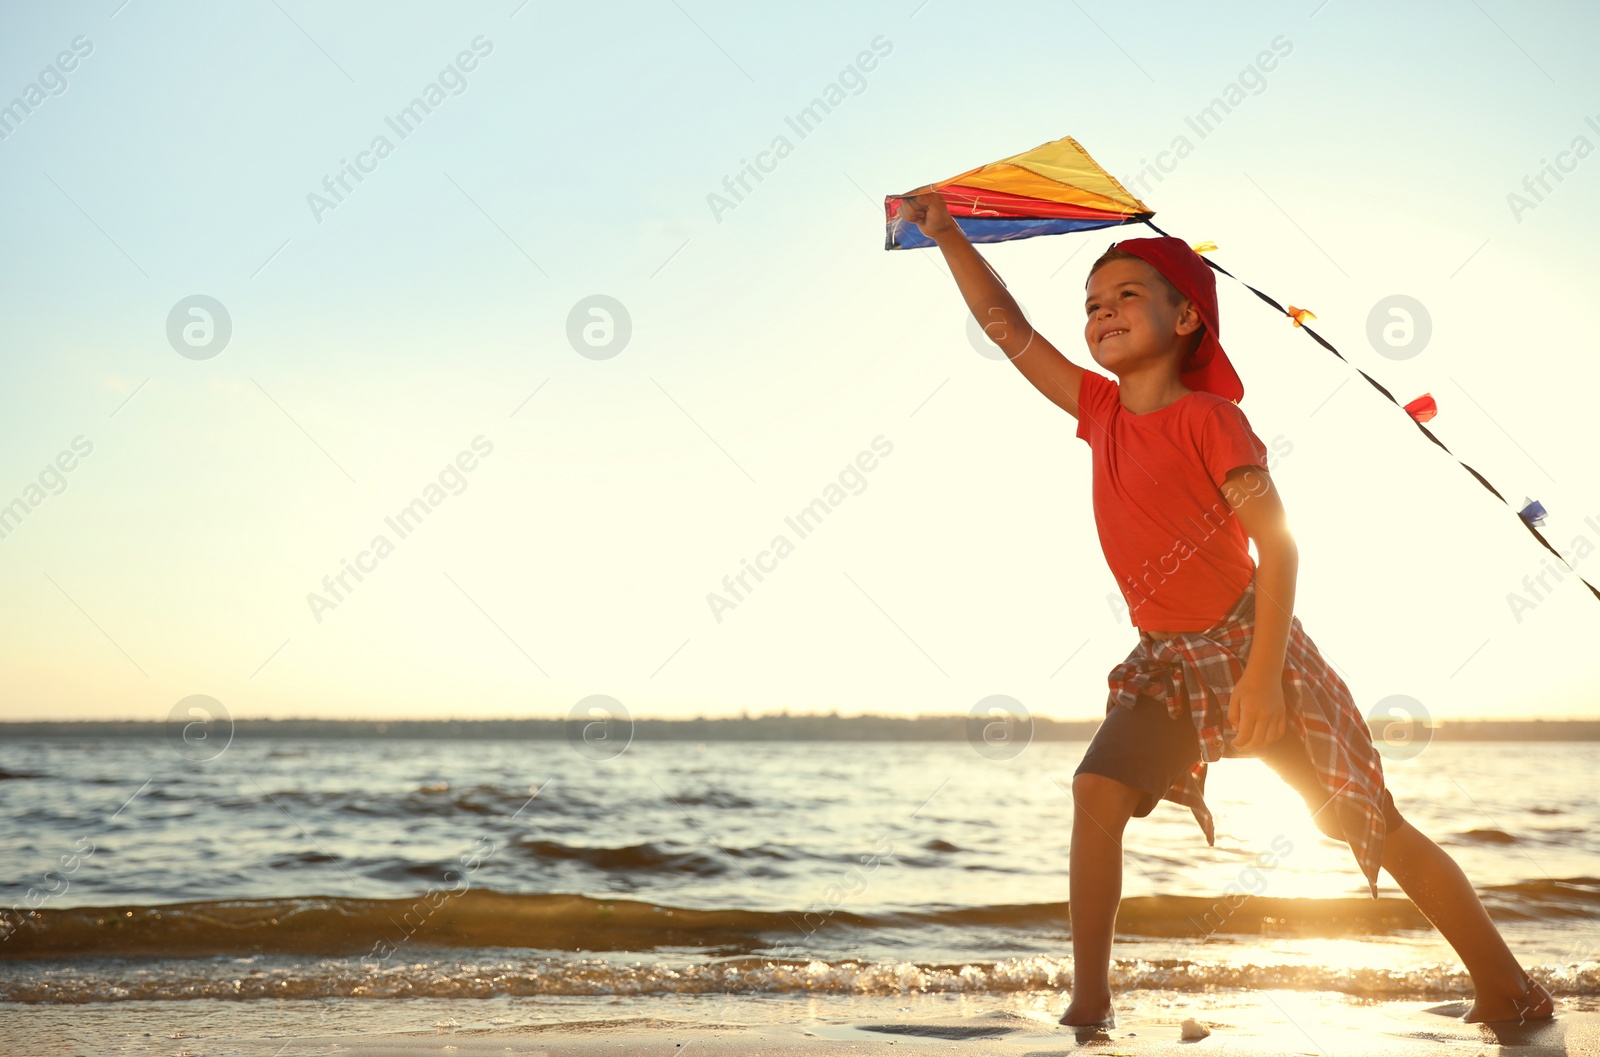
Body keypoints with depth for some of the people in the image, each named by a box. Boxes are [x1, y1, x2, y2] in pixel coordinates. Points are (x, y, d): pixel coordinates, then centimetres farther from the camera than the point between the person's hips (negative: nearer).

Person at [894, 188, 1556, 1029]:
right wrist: (945, 233, 5)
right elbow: (1006, 326, 10)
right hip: (1166, 660, 6)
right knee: (1097, 791, -18)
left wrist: (1263, 675, -27)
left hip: (1248, 643, -5)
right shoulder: (1100, 410, 4)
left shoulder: (1208, 418, -15)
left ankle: (1508, 991, 14)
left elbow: (1277, 546, -20)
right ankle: (1089, 1003, -13)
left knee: (1373, 825, 1)